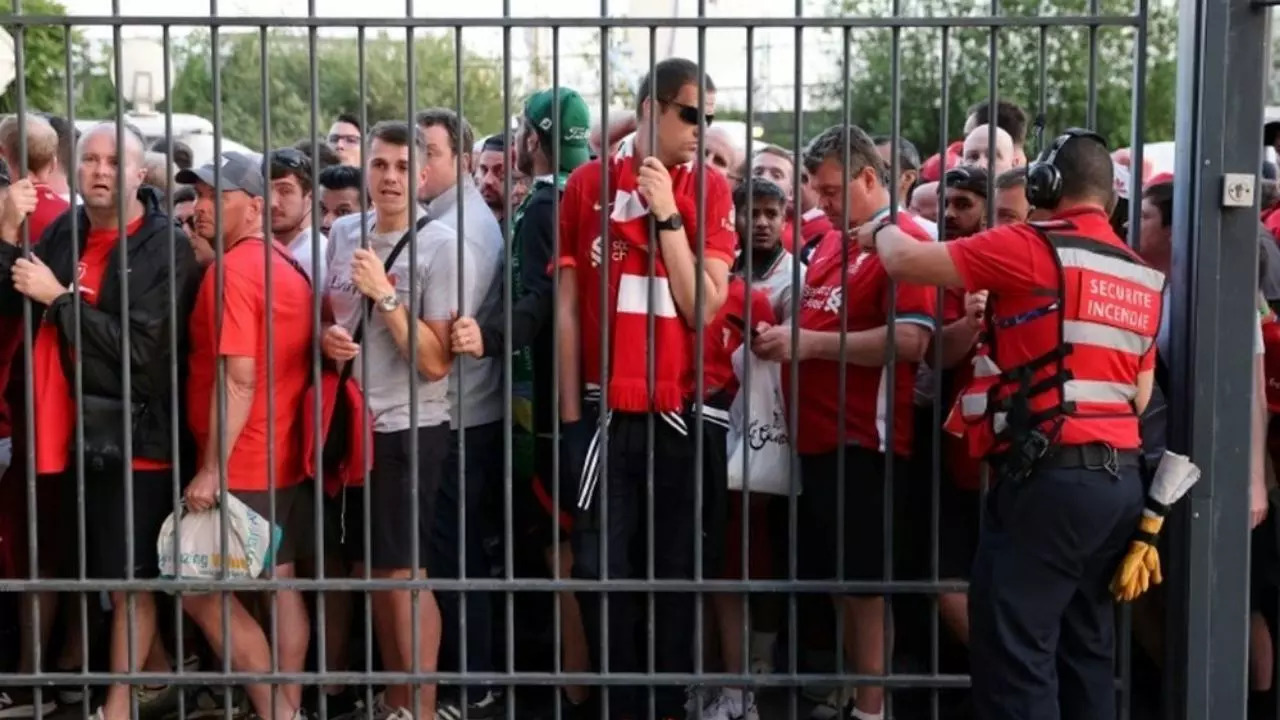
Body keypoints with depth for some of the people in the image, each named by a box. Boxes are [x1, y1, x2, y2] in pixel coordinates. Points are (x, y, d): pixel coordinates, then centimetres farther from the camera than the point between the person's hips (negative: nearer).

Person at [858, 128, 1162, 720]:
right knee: (1085, 645, 15)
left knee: (1013, 648, -5)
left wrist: (880, 232, 15)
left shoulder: (1030, 247, -7)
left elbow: (906, 261, -5)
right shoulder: (1143, 276, 14)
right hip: (1121, 477, 8)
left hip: (1048, 476, -8)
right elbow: (1141, 394, 16)